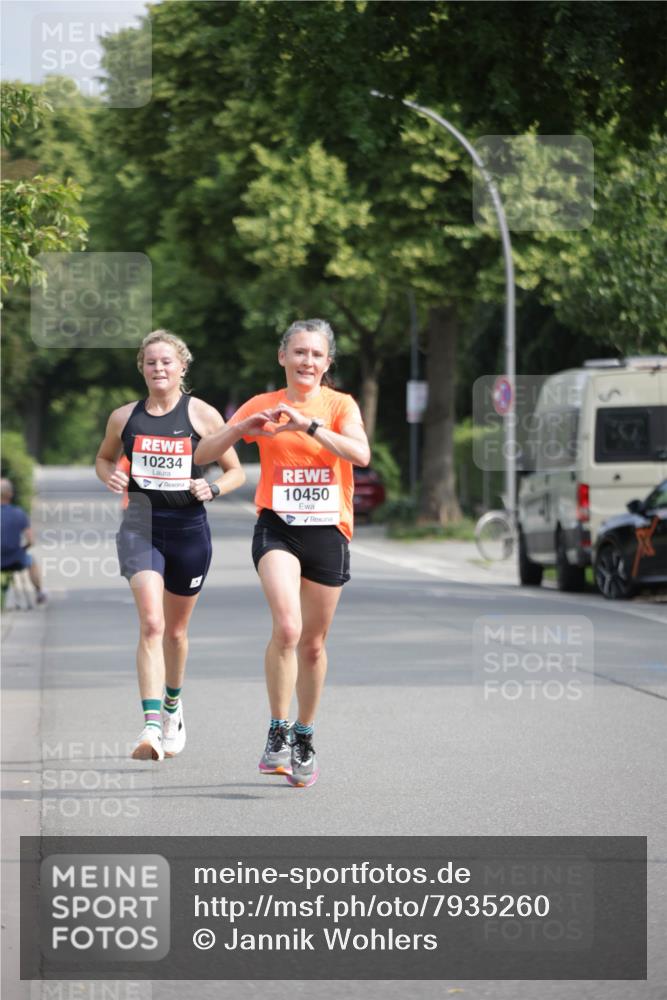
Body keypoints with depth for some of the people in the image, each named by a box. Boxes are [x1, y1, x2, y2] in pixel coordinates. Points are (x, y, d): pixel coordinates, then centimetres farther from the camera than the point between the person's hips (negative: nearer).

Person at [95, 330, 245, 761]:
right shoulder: (124, 417, 4)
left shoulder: (202, 414, -1)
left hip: (189, 527, 0)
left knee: (176, 629, 15)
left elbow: (236, 471, 5)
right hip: (140, 526, 0)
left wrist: (213, 489, -15)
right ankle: (151, 725, -29)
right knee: (151, 622, -21)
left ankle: (172, 706, 44)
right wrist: (111, 476, -1)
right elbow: (104, 457, 22)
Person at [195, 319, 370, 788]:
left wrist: (309, 425, -25)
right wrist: (243, 428, -12)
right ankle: (278, 733, -13)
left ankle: (304, 738, 29)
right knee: (287, 626, -24)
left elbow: (361, 454, -17)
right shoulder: (262, 405, 5)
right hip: (277, 526, -1)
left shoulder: (340, 405, 2)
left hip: (328, 531, 1)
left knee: (313, 642, 10)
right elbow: (203, 454, 5)